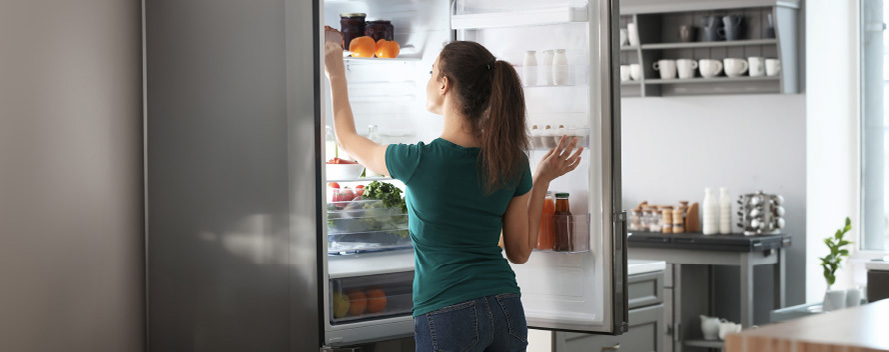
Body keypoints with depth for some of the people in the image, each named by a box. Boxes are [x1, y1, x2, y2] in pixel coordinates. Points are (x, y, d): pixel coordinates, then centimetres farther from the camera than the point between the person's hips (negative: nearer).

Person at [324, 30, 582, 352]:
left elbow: (347, 139, 8)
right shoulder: (512, 160, -2)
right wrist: (542, 180, 14)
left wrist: (336, 75, 22)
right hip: (505, 310, 5)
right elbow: (520, 251, 7)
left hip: (448, 316, -5)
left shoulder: (419, 161, -13)